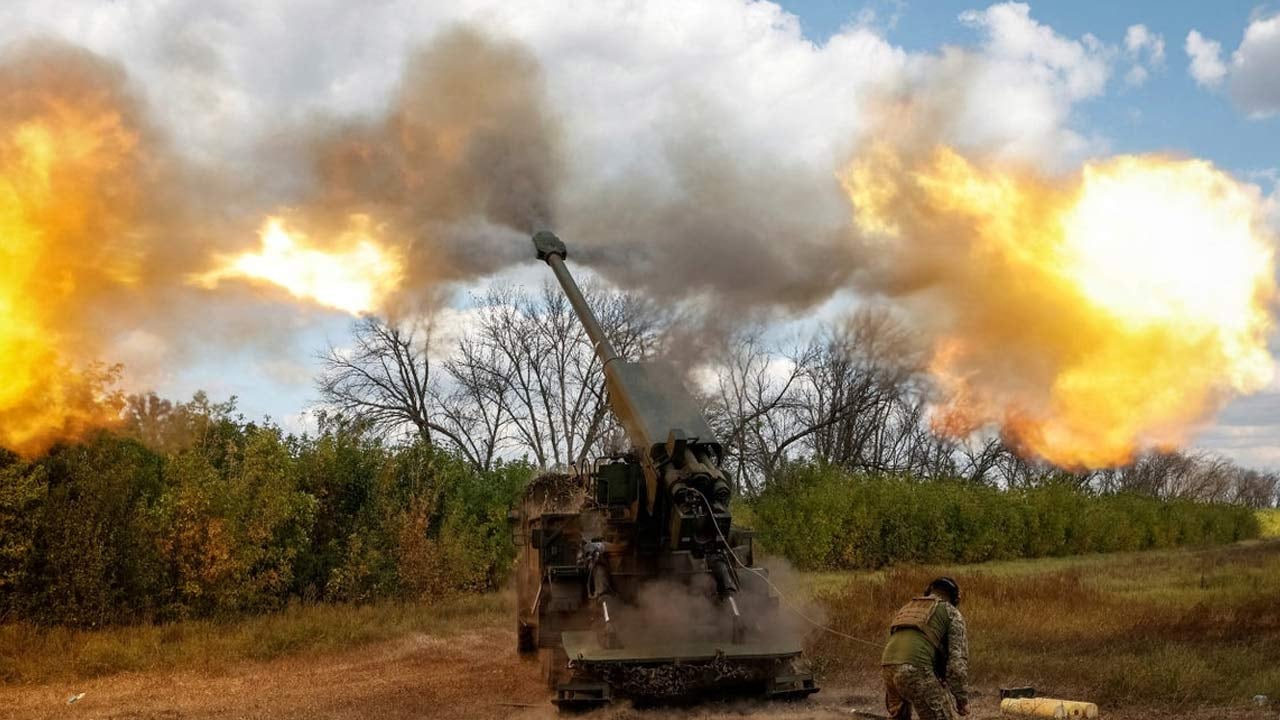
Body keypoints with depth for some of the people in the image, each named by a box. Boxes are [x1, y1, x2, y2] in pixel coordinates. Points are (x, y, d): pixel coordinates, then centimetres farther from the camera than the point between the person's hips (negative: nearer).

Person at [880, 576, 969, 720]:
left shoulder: (908, 609, 34)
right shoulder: (952, 613, 14)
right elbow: (958, 658, 3)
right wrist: (962, 698, 7)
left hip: (890, 667, 7)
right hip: (916, 670, -6)